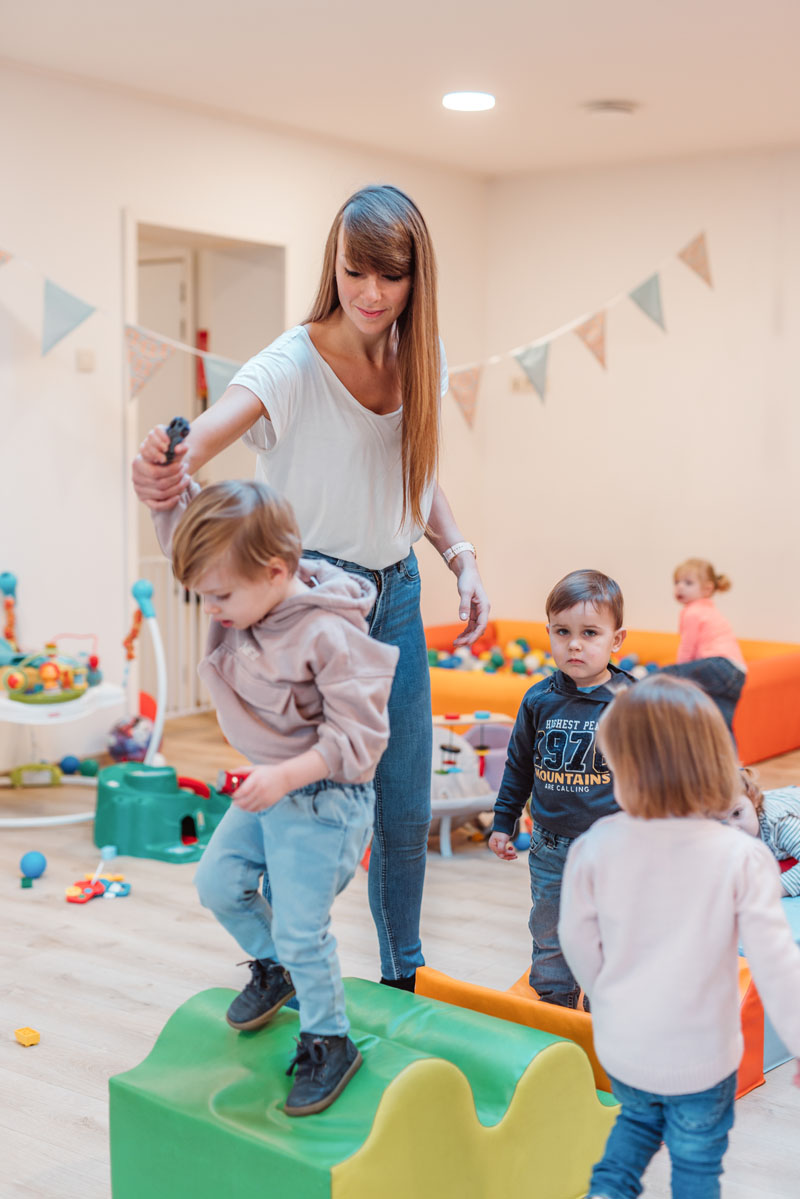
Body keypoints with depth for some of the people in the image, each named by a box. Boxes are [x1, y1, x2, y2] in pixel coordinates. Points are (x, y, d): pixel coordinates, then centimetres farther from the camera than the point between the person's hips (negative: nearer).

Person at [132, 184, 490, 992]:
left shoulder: (422, 361, -1)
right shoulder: (297, 364, -20)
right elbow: (211, 431, -40)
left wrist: (460, 557, 0)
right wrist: (167, 468, -62)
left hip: (396, 592, 6)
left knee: (406, 810, 12)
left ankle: (402, 983, 32)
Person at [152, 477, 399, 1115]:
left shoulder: (327, 636, -28)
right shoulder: (248, 595, -5)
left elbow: (361, 734, -27)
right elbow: (178, 523, 2)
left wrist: (287, 775, -34)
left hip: (323, 798, -8)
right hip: (268, 786, 8)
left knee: (300, 928, -3)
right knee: (218, 882, 16)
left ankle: (329, 1042, 19)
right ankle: (273, 969, 42)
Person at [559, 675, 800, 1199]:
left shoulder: (597, 845, -19)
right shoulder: (742, 857, -23)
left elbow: (578, 939, -6)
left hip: (621, 1050, 2)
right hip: (701, 1058, -2)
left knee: (638, 1119, 32)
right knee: (697, 1156, 23)